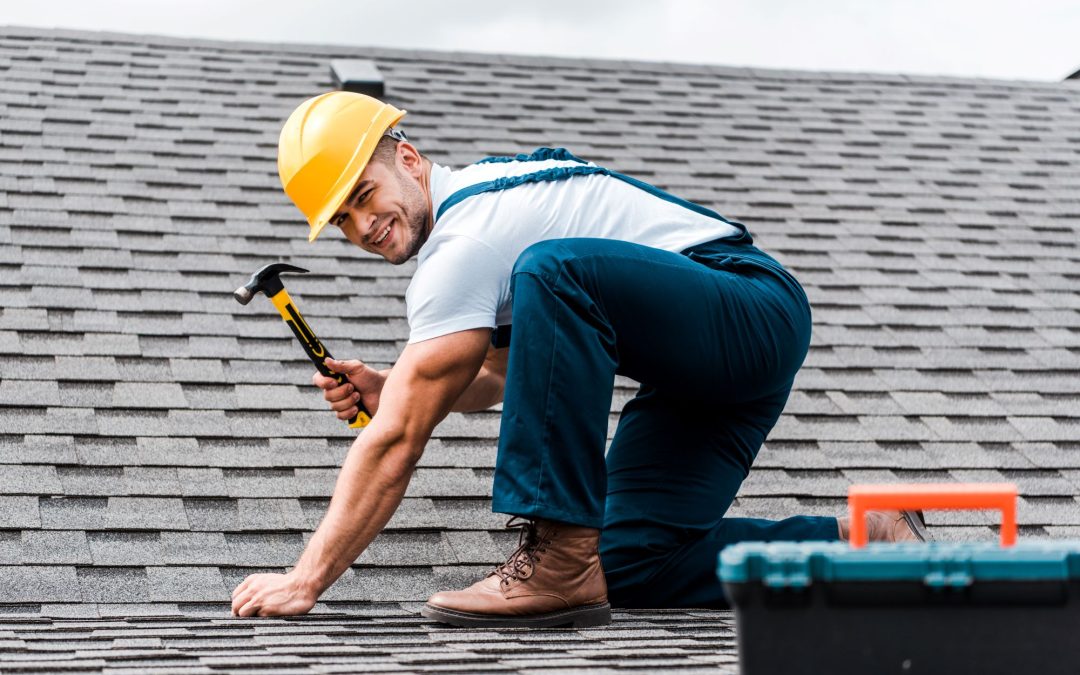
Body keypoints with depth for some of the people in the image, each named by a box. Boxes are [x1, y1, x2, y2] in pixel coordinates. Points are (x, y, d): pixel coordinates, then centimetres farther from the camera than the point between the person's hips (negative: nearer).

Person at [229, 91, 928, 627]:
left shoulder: (466, 239, -17)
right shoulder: (479, 194, 13)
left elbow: (397, 440, -19)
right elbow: (502, 368, 27)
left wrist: (306, 580, -15)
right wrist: (387, 389, 9)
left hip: (759, 314, -10)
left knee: (552, 273, -34)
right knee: (628, 565, 1)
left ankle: (560, 562, -30)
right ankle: (863, 538, 13)